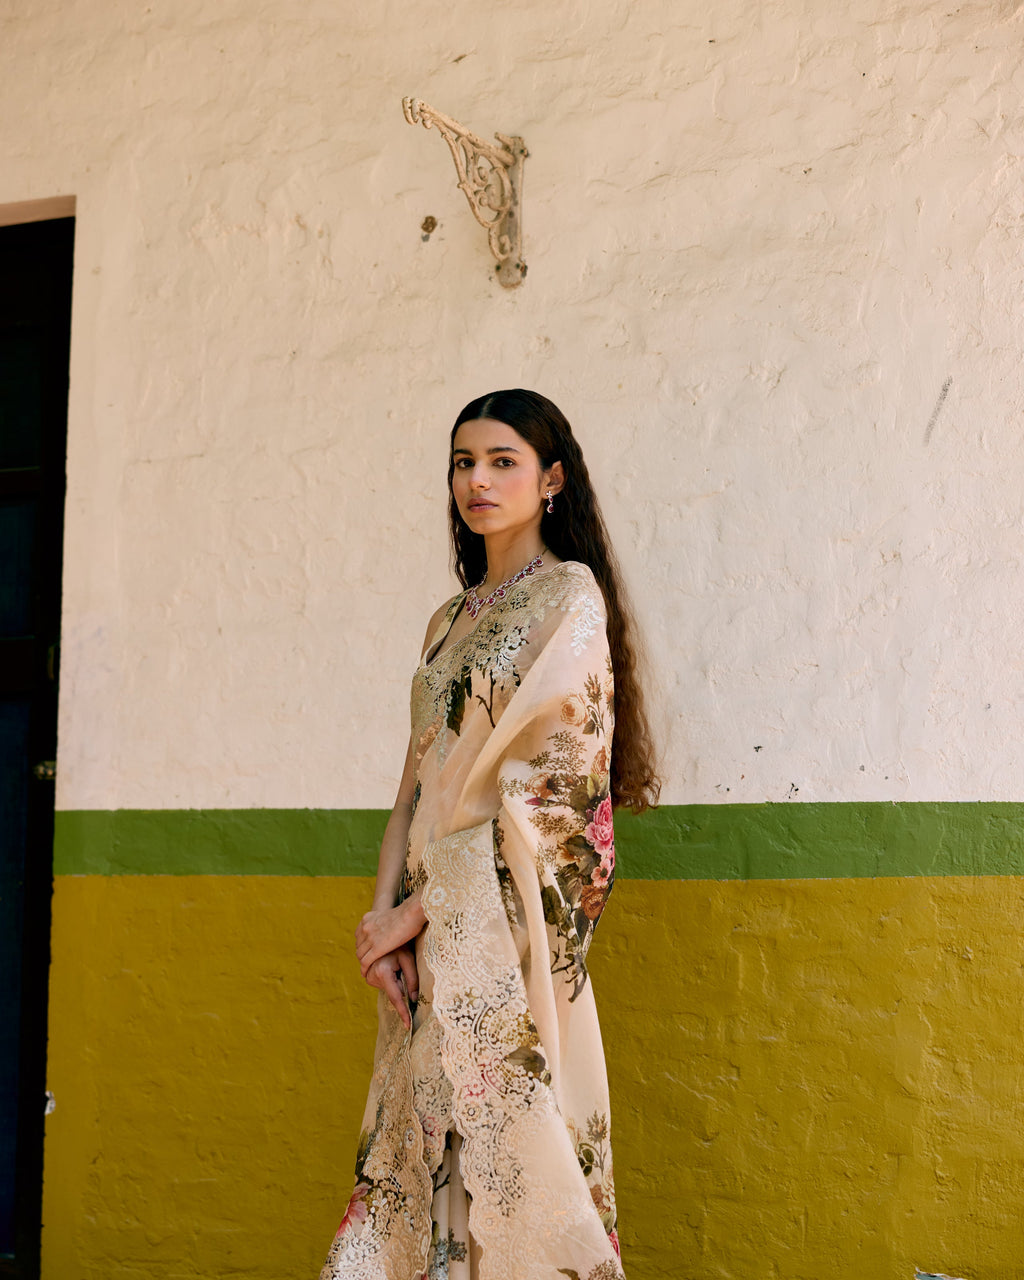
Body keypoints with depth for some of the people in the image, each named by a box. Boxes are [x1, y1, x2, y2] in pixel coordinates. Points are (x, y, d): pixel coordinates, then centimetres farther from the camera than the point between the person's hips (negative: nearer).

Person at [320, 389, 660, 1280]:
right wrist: (386, 908, -3)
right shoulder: (452, 623, 18)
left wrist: (419, 905, -12)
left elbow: (529, 779, -11)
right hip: (432, 927, 7)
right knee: (425, 1135, 7)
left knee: (502, 1126, -6)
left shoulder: (570, 598, -4)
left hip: (508, 908, -7)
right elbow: (420, 778, 11)